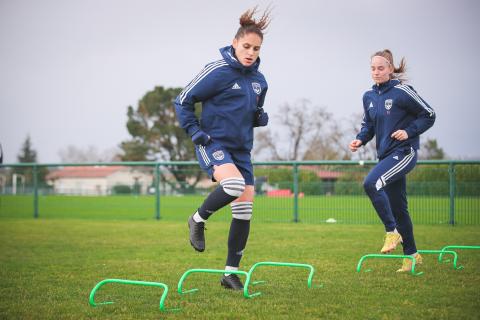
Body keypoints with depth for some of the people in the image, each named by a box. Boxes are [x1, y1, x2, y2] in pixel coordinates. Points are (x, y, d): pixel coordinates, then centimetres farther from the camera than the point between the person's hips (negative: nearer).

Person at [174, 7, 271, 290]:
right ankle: (199, 219, -3)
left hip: (241, 149, 7)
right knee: (235, 183, -34)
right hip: (213, 144, -7)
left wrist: (261, 117, 2)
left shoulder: (259, 81, 9)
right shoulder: (218, 72, -10)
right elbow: (183, 101, -4)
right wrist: (195, 131, -12)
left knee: (245, 207, 1)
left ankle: (231, 273, 12)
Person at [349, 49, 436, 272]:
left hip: (404, 152, -8)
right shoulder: (369, 96, 8)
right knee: (397, 207, 12)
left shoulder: (402, 91, -10)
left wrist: (409, 131, -15)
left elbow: (429, 115, -5)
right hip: (386, 154, 8)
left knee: (371, 183, -28)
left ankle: (392, 231, -13)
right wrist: (360, 140, 1)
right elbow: (368, 125, 19)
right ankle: (411, 255, 24)